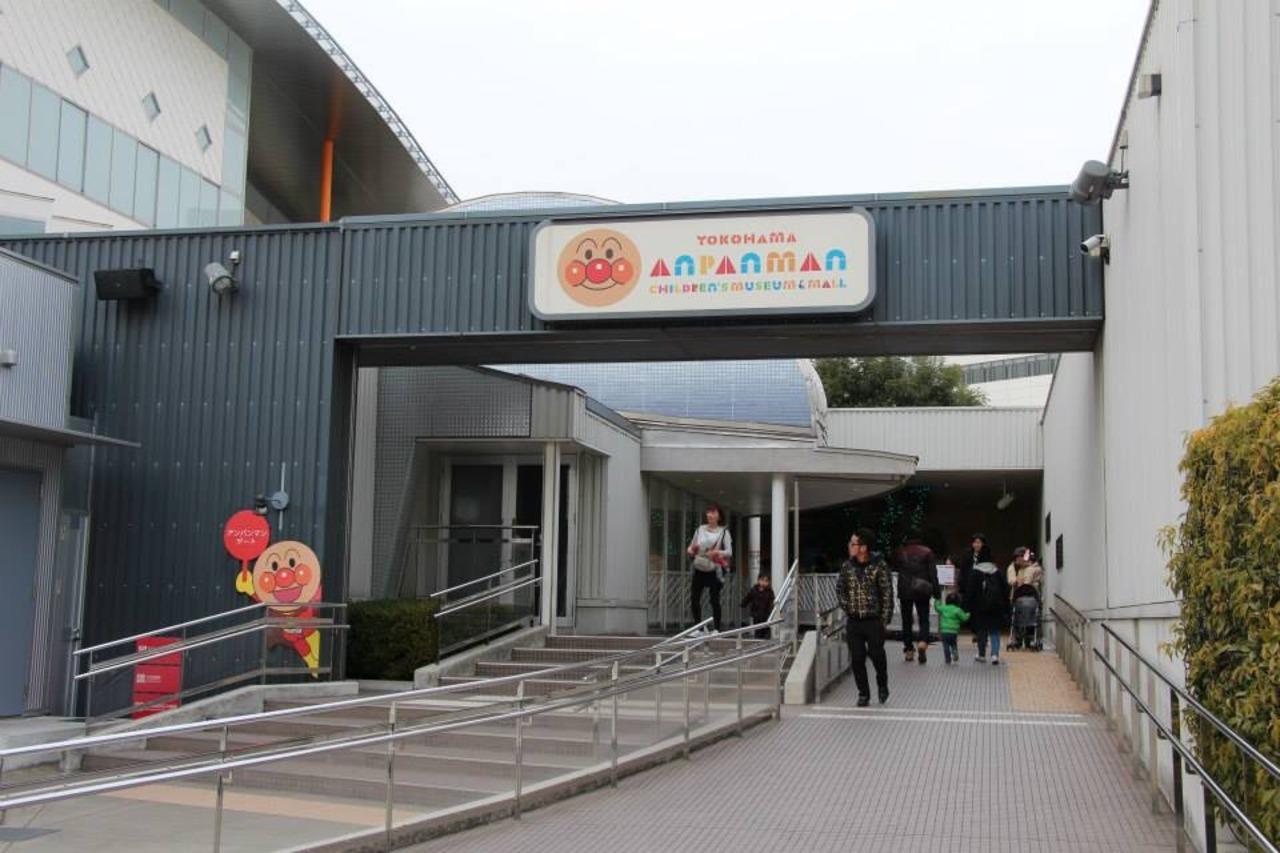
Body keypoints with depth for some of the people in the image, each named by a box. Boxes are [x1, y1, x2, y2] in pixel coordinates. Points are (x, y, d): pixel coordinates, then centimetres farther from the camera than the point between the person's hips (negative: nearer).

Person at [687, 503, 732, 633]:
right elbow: (691, 546, 15)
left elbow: (729, 552, -5)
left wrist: (718, 553, -22)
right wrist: (691, 550, -7)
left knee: (714, 600, -4)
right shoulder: (700, 529, 10)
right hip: (699, 569, 3)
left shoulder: (723, 532, 1)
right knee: (695, 599, -1)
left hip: (714, 570, -3)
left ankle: (717, 629, 4)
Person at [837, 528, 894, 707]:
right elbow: (839, 589, 16)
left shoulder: (879, 566, -8)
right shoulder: (846, 566, 3)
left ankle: (882, 686, 28)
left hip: (873, 620, -3)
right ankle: (863, 693, 15)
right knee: (856, 659, 3)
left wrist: (884, 621, -9)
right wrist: (846, 607, 4)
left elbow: (887, 593, -6)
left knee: (877, 656, 1)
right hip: (853, 622, 3)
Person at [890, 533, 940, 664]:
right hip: (922, 592, -1)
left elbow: (895, 568, 13)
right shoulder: (927, 552, -4)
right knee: (924, 619, 4)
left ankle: (908, 650, 12)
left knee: (906, 620, 11)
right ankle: (922, 643, -21)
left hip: (904, 591, 1)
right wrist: (937, 591, -1)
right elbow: (933, 573, -5)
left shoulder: (899, 552, 1)